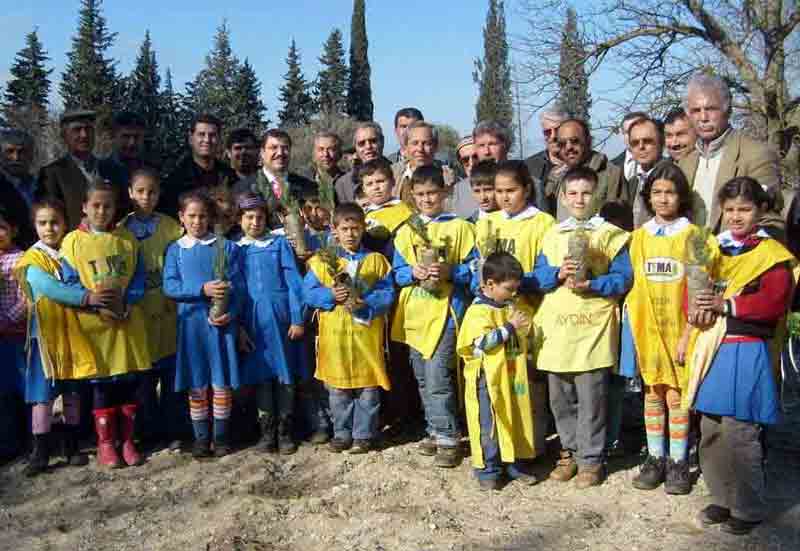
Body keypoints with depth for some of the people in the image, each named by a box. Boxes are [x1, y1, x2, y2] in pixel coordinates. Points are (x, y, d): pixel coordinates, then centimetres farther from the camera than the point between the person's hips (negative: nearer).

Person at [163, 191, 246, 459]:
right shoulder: (175, 250, 7)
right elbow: (169, 287, -4)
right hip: (191, 322, 1)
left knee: (222, 381, 3)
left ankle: (221, 436, 16)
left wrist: (230, 314, -17)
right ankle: (201, 437, 19)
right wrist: (203, 289, -18)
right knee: (196, 384, 7)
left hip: (221, 322, -1)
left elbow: (238, 285, -2)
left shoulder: (226, 247, 3)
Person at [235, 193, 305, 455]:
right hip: (253, 321, 1)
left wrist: (297, 319, -5)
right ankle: (267, 431, 15)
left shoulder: (279, 243, 3)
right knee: (261, 375, 6)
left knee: (285, 374, 3)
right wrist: (237, 325, -1)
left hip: (281, 317, -1)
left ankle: (285, 431, 13)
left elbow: (293, 282, 0)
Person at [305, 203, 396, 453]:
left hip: (367, 333, -1)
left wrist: (365, 303, -18)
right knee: (337, 387, 10)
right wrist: (331, 296, -15)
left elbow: (387, 293, -3)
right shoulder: (322, 260, 5)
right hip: (334, 334, 1)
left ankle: (364, 434, 18)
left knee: (368, 387, 5)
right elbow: (309, 292, 1)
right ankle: (342, 433, 23)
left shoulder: (376, 260, 3)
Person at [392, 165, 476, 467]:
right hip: (414, 314, 5)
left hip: (445, 312, -5)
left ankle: (448, 439, 1)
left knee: (437, 377, -11)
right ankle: (435, 431, 27)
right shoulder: (406, 231, 10)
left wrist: (450, 272, -19)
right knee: (423, 378, 13)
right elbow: (397, 272, 8)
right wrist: (414, 272, -11)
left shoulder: (460, 227, -1)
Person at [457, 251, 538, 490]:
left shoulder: (514, 307, 10)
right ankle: (487, 470, 11)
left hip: (513, 376, 7)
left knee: (516, 421, 14)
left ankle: (513, 464, 26)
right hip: (488, 378, -7)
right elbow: (484, 341, -25)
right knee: (489, 426, 0)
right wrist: (510, 327, -22)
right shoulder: (479, 310, -14)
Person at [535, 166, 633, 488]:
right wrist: (558, 273, -12)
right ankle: (570, 450, 28)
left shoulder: (610, 235, 0)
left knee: (591, 399, 0)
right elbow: (538, 277, 7)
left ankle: (591, 458, 14)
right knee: (561, 399, 12)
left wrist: (590, 284, -16)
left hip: (593, 329, -4)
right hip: (557, 329, 4)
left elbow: (623, 278, -4)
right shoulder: (552, 235, 12)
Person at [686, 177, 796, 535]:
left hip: (746, 354, -6)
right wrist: (696, 306, -5)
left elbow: (774, 302, -17)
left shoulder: (771, 254, -5)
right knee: (711, 432, 13)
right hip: (711, 350, 6)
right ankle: (722, 499, 27)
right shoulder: (713, 250, 12)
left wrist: (727, 305, -22)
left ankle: (749, 509, 12)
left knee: (740, 435, -4)